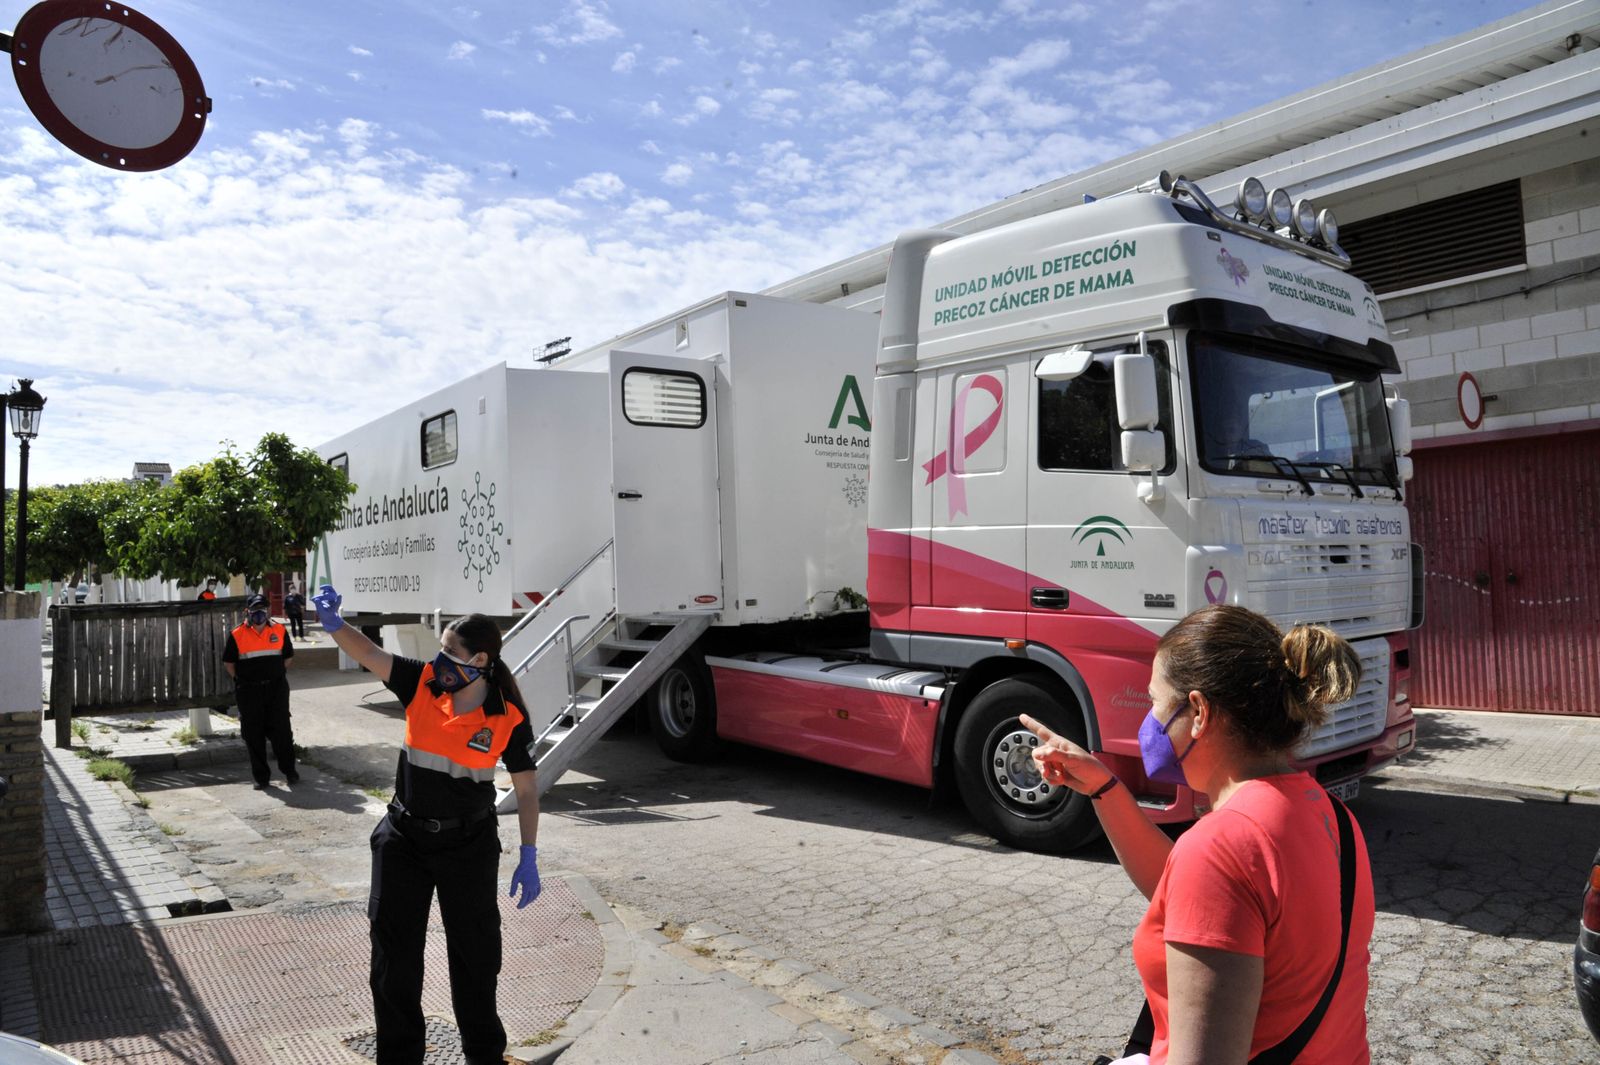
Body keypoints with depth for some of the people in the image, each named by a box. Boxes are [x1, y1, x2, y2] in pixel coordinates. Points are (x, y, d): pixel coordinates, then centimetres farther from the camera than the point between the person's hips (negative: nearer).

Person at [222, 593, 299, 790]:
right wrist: (241, 680, 3)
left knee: (281, 731, 3)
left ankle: (289, 770, 17)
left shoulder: (279, 631, 3)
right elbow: (228, 662, 6)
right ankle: (261, 776, 14)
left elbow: (288, 657, 13)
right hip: (249, 692, 0)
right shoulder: (237, 635, -1)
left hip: (276, 688, 1)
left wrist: (277, 675, 10)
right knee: (254, 734, 4)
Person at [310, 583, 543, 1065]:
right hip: (404, 839, 2)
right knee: (393, 954, 12)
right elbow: (369, 653, -18)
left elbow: (527, 789, -7)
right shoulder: (421, 684, -9)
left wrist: (528, 858, -8)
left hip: (469, 845, -2)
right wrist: (332, 622, -38)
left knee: (475, 954, 14)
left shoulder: (508, 718, -14)